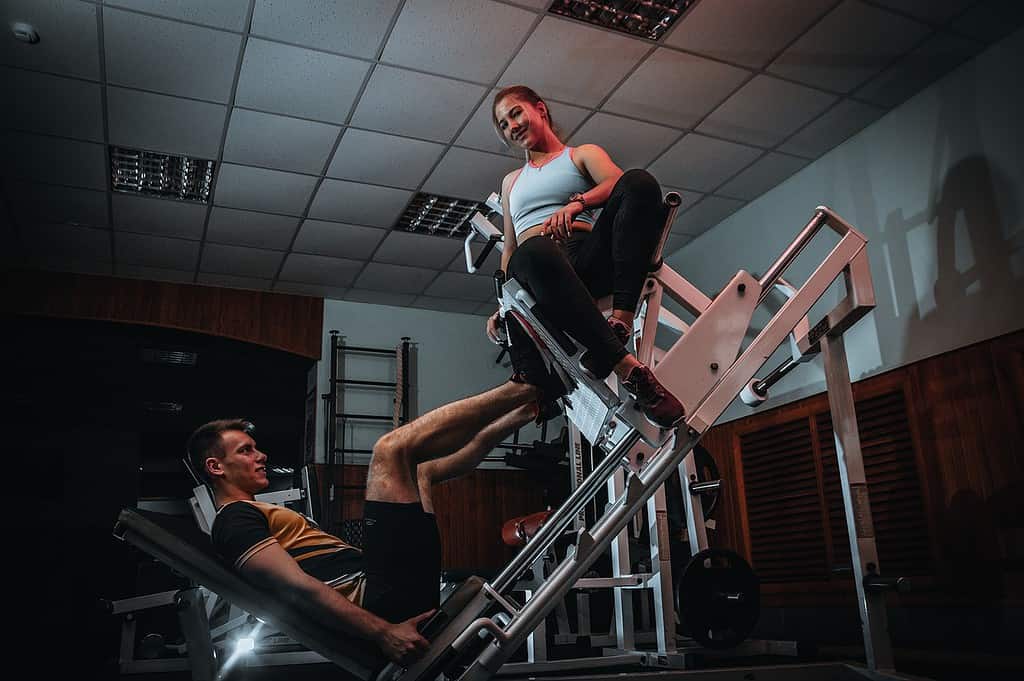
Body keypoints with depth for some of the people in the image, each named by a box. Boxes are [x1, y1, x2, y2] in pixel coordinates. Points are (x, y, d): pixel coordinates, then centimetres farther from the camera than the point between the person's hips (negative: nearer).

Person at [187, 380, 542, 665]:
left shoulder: (259, 517, 29)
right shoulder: (234, 521, -3)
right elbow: (298, 588, -18)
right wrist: (384, 632, -26)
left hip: (377, 583, 11)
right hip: (384, 598, -11)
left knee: (418, 469, 24)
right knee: (392, 448, -14)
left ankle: (519, 414, 16)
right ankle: (524, 386, -8)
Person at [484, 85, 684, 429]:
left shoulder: (583, 154, 26)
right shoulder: (512, 181, 38)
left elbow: (617, 183, 2)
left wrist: (577, 202, -18)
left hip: (586, 256, -1)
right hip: (530, 268, 1)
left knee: (639, 182, -29)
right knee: (535, 252, -40)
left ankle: (620, 322, -44)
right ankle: (628, 367, -48)